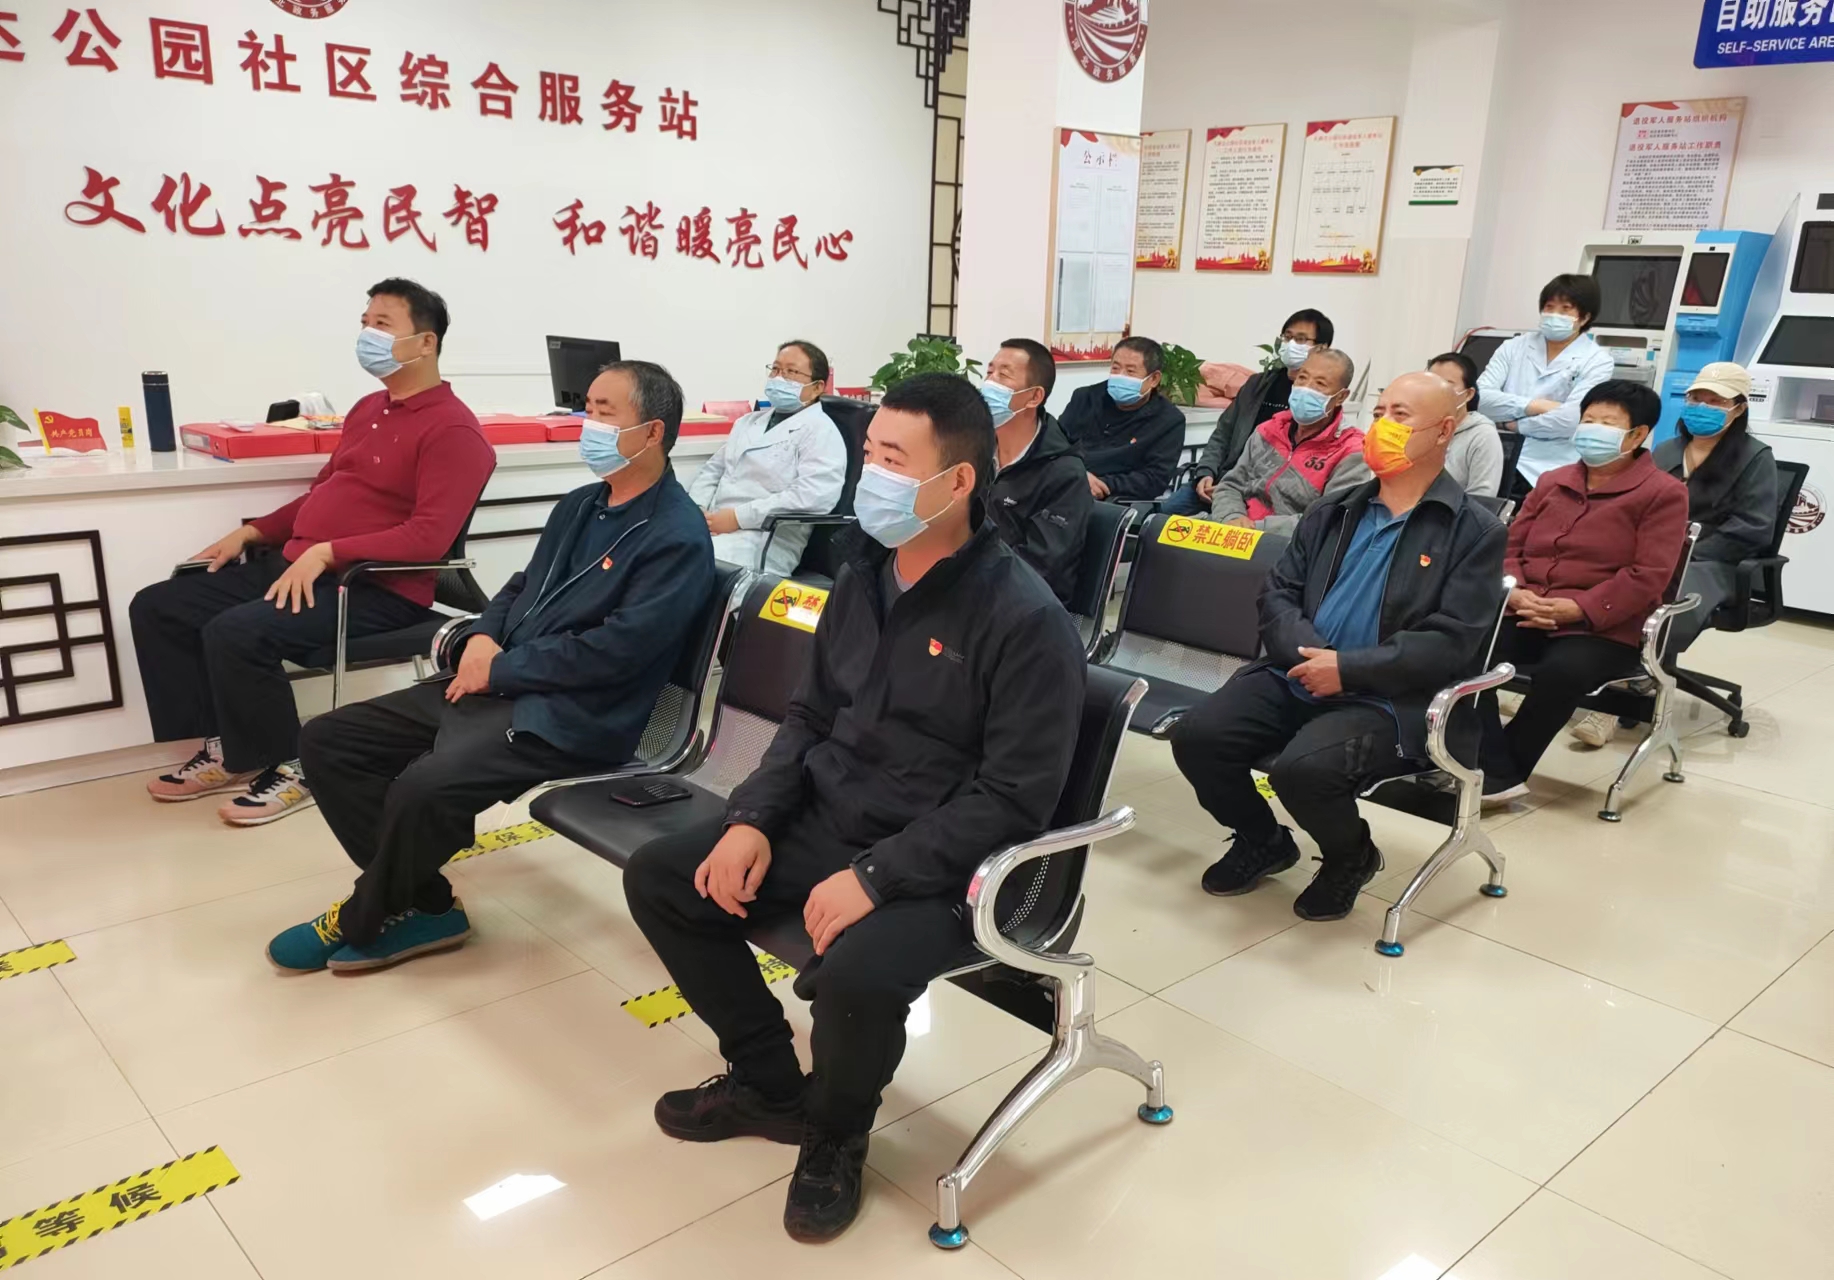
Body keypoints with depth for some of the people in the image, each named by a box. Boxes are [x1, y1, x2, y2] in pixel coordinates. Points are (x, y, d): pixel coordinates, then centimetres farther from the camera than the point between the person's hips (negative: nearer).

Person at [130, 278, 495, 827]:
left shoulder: (452, 429, -12)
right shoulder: (368, 409, 18)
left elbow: (430, 535, -23)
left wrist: (327, 552, -27)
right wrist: (252, 532, 16)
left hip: (376, 589, -10)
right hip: (295, 564, 10)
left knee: (236, 633, -29)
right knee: (156, 608, 5)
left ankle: (287, 768, -7)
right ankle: (227, 749, 11)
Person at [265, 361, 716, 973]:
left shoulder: (677, 538, -12)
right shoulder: (579, 505, 16)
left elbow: (618, 648, -20)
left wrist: (500, 669, -14)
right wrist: (482, 637, 0)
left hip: (569, 717, -9)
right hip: (496, 685, 9)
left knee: (424, 787, -30)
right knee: (326, 739, 1)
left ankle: (361, 922, 1)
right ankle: (423, 905, 5)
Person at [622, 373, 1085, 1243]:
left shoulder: (1025, 617, -18)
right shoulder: (862, 574, 4)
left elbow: (1013, 799, -21)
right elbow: (809, 715, 12)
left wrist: (875, 876, -26)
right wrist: (753, 818, -3)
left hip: (940, 866, -7)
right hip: (822, 825, 8)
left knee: (854, 973, -34)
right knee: (658, 880, 1)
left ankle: (836, 1133, 4)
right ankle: (770, 1084, 18)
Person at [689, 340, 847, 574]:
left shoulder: (820, 431, -2)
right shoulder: (749, 421, 23)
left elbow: (815, 495, -18)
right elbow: (711, 471, 23)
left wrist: (739, 517, -18)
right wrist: (695, 510, 0)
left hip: (761, 543, -7)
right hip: (712, 526, 7)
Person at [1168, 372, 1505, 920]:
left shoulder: (1475, 532, 0)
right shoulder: (1333, 512, 17)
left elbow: (1449, 644, -9)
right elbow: (1278, 594, 11)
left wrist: (1347, 668, -18)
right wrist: (1308, 652, -11)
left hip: (1385, 700, -5)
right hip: (1295, 677, 5)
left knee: (1303, 768, -32)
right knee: (1196, 735, -16)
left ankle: (1352, 856, 5)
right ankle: (1262, 841, 14)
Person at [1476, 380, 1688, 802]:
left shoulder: (1663, 493, 1)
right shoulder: (1552, 481, 20)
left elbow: (1647, 576, -10)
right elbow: (1511, 545, 15)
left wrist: (1577, 609, -19)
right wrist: (1514, 592, -7)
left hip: (1602, 629, -4)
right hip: (1525, 618, 5)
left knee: (1561, 672, -38)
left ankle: (1494, 769, -18)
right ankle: (1498, 773, -26)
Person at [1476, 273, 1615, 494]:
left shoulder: (1596, 361, 2)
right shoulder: (1515, 346, 13)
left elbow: (1573, 418, -13)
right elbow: (1479, 397, -1)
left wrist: (1518, 423, -3)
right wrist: (1533, 406, -10)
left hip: (1545, 470, -2)